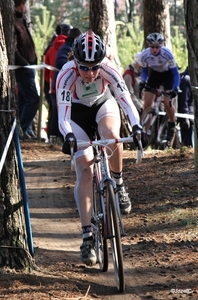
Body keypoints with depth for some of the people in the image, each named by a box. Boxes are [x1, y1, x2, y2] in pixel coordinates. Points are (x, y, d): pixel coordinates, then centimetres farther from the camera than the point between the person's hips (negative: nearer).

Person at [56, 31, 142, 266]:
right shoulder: (66, 76, -34)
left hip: (103, 104, 1)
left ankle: (119, 186, -8)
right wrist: (68, 136, -57)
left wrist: (136, 126, -52)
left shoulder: (109, 70, -31)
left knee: (112, 136, -36)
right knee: (84, 171, -14)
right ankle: (87, 236, -11)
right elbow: (63, 115, -38)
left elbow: (125, 99, -35)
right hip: (77, 112, -1)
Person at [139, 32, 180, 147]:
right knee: (147, 103, -10)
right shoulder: (144, 55, -24)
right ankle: (144, 131, -4)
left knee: (167, 102, -19)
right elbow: (144, 70, -4)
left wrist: (175, 88, -37)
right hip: (155, 74, 3)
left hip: (168, 74, -3)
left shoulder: (167, 54, -32)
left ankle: (172, 125, 9)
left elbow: (175, 73, -24)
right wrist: (143, 81, -24)